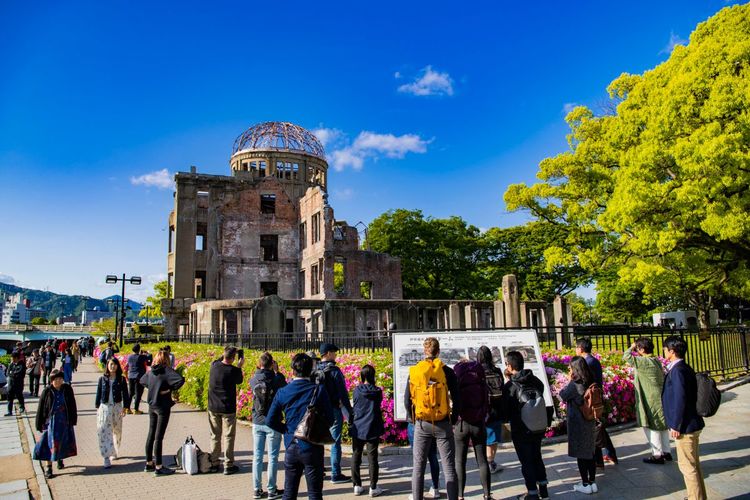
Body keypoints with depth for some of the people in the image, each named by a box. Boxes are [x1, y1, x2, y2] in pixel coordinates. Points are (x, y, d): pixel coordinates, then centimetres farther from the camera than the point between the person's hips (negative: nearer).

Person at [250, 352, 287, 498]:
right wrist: (277, 371, 5)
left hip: (257, 423, 3)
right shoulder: (277, 380, -15)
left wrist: (259, 369, 11)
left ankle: (257, 489, 18)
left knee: (257, 456, 11)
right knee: (272, 457, 6)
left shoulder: (253, 380, -5)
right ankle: (272, 490, 12)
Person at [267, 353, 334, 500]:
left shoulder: (282, 392, -4)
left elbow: (270, 420, -2)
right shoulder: (318, 390, -12)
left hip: (291, 447, 3)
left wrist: (287, 430, 11)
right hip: (312, 448, -3)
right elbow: (330, 419, -8)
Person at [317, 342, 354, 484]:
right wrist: (349, 413, -7)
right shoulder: (334, 371, -13)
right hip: (333, 410, -6)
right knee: (335, 442, 2)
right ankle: (336, 474, 7)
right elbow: (343, 393, -13)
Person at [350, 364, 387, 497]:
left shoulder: (357, 390, -5)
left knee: (356, 456, 11)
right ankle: (373, 488, 7)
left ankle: (357, 486, 14)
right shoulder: (377, 391, -7)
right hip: (372, 429, -1)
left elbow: (354, 407, 6)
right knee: (372, 457, 4)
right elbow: (378, 407, 6)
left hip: (357, 428, 1)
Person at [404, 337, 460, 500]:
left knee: (418, 467, 13)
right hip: (443, 425, -1)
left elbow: (407, 401, 1)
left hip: (422, 425, 1)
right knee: (449, 468, 7)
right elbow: (456, 400, -4)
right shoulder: (447, 371, -5)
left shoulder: (414, 371, -1)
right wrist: (453, 420, 10)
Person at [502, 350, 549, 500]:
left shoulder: (510, 386, -18)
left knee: (526, 462, 7)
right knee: (537, 458, 22)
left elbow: (505, 412, -11)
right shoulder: (536, 381, -3)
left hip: (520, 431, -5)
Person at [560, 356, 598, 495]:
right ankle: (592, 482, 24)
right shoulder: (590, 383, 1)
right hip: (590, 423, 7)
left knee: (581, 454, 4)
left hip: (577, 425, -7)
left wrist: (569, 381, -5)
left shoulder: (574, 385, -20)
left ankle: (585, 485, 12)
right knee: (590, 453, 15)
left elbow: (562, 396, -9)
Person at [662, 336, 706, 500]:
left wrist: (675, 425, -18)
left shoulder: (677, 370, -20)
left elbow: (680, 399, -23)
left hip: (685, 426, -10)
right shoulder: (686, 368, 10)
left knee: (688, 466, 0)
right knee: (693, 464, 20)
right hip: (691, 424, 10)